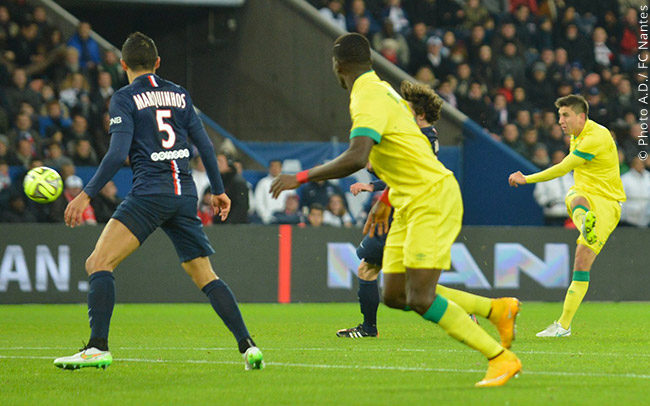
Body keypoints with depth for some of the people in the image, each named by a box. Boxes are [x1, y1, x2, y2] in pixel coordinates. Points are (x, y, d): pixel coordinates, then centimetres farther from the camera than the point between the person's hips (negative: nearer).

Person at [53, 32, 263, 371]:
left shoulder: (125, 98, 1)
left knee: (98, 263, -7)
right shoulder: (179, 95, 16)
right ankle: (248, 346, 3)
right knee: (205, 276, 13)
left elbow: (118, 153, -10)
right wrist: (218, 190, 26)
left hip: (150, 192, -6)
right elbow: (204, 145, 17)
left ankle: (98, 348, -22)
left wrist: (86, 194, -8)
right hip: (185, 193, 6)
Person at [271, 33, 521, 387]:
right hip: (410, 205, 10)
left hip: (433, 201, -10)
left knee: (420, 299, -16)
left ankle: (501, 358, -9)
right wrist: (384, 201, 32)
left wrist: (301, 178, -23)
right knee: (394, 296, 6)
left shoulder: (369, 99, -17)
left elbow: (355, 158, -32)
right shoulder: (382, 90, 14)